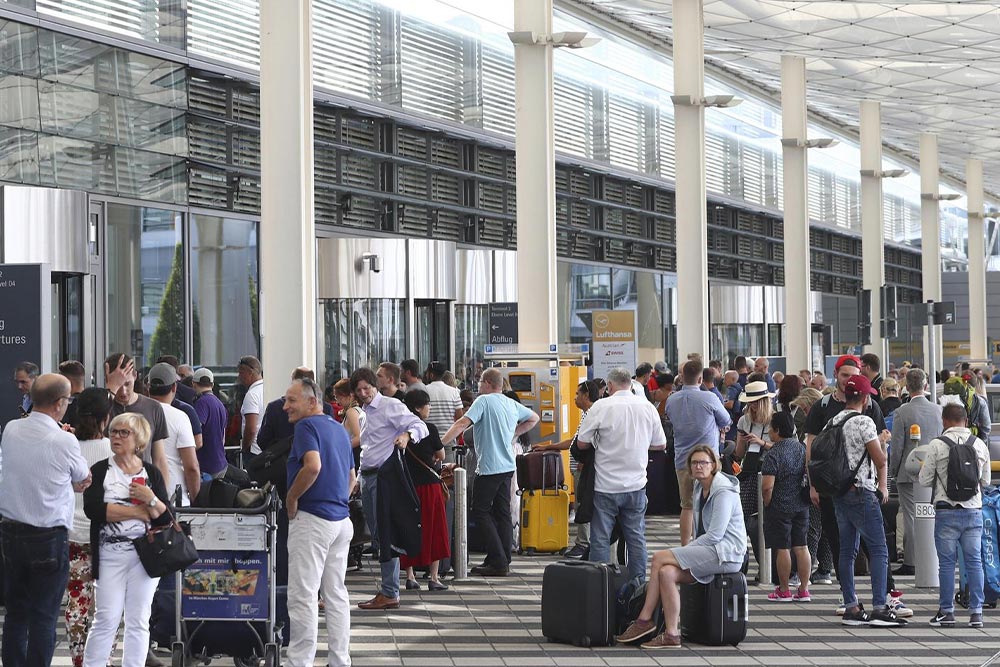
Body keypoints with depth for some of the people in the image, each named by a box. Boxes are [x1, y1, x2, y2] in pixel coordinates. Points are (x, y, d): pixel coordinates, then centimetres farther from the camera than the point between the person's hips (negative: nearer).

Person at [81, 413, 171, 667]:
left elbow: (166, 517, 6)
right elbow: (92, 508, -13)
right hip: (110, 555, -2)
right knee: (107, 619, -5)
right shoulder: (100, 470, 4)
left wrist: (151, 499, -14)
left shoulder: (151, 473, 10)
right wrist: (138, 512, -9)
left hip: (146, 555, 2)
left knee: (139, 621, 4)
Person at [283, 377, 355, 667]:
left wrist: (291, 498, -15)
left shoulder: (307, 426, -10)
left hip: (312, 519, -9)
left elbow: (313, 466, -26)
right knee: (336, 594, 12)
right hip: (341, 519, 9)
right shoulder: (339, 429, 17)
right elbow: (351, 477, 23)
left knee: (302, 596, -5)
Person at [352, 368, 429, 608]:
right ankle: (388, 587, 15)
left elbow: (419, 425, -17)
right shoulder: (364, 412, 19)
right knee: (376, 535, 10)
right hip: (367, 476, 9)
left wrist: (407, 435, -38)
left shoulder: (391, 406, -7)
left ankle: (390, 593, -9)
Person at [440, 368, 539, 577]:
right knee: (502, 513, 11)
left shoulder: (484, 401, -11)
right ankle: (503, 562, 12)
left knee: (481, 512, -1)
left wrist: (441, 443, -21)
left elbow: (463, 423, -20)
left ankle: (497, 562, -7)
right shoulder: (512, 404, 11)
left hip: (489, 467, -7)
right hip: (507, 466, 7)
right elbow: (533, 418, 27)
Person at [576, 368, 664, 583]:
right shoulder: (648, 407, 0)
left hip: (606, 485, -3)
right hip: (636, 484, 3)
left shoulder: (601, 406, -11)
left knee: (600, 539, 4)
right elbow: (660, 444, 9)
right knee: (636, 537, 12)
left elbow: (581, 443, -7)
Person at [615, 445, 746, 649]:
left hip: (726, 552, -8)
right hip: (709, 550, 8)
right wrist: (687, 551, 5)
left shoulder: (724, 491, -12)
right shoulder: (700, 487, 16)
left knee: (659, 558, -18)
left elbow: (715, 535, -18)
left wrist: (686, 549, -12)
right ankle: (671, 634, -21)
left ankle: (644, 620, -13)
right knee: (667, 572, -18)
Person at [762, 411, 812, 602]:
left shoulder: (773, 454, -17)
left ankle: (783, 591, 7)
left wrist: (767, 504, -7)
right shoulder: (802, 448, 4)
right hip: (801, 506, 6)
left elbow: (767, 486, -22)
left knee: (782, 549, 0)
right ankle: (803, 590, 11)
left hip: (780, 507, -6)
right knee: (801, 547, 8)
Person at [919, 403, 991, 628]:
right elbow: (985, 481, 12)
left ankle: (947, 611, 6)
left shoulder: (937, 444, -7)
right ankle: (976, 612, 6)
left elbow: (924, 480, -4)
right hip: (974, 510, 3)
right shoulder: (980, 445, 4)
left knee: (947, 562, 3)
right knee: (974, 561, 6)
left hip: (947, 511, -3)